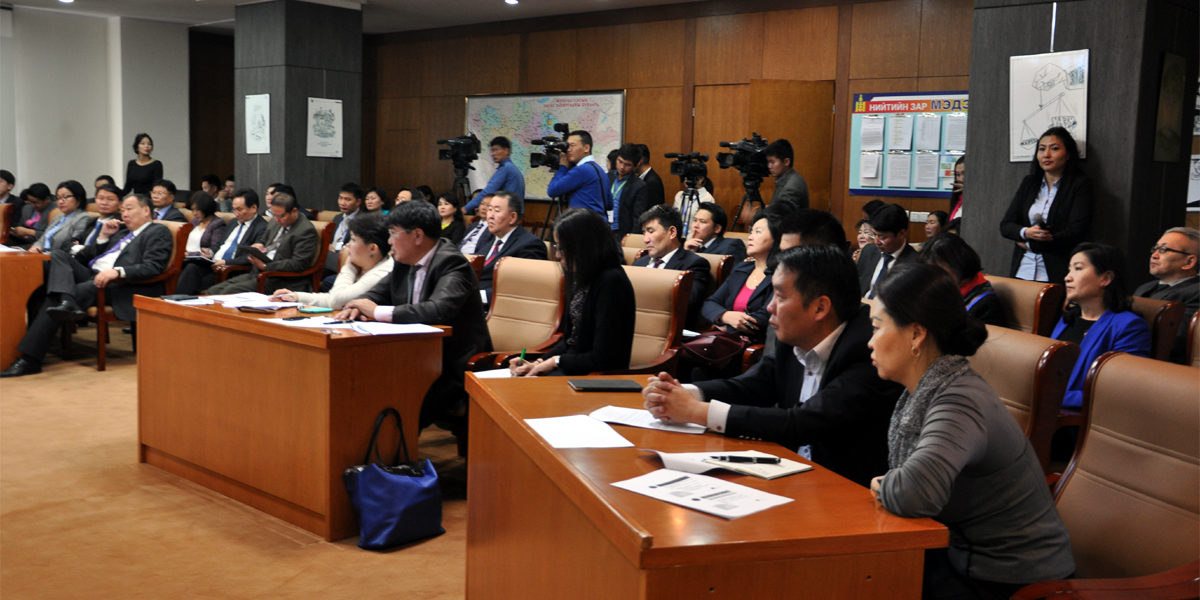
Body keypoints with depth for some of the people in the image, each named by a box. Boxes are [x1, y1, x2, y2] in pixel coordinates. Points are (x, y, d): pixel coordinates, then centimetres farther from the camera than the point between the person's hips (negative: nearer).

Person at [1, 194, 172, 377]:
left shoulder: (158, 232, 4)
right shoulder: (123, 233, 32)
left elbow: (153, 267, -16)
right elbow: (83, 258, 29)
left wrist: (117, 272, -29)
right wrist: (103, 237, 14)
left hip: (115, 285, -9)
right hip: (91, 275, 9)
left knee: (53, 300, -25)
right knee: (59, 254, -14)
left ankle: (29, 360, -28)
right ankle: (66, 301, -40)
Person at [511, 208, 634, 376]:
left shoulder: (611, 282, -18)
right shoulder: (581, 278, 10)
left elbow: (602, 358, -19)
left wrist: (556, 361, -9)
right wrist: (539, 363, 4)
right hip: (571, 367, 8)